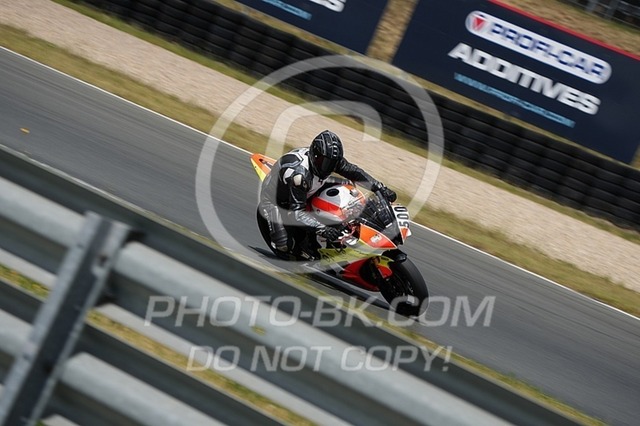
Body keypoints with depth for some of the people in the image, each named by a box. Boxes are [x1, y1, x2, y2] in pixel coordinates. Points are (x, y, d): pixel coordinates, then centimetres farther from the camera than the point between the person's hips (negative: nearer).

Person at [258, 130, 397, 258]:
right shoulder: (299, 172, -43)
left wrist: (381, 188, -11)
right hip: (274, 198, -8)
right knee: (285, 245, -23)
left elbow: (353, 171, -5)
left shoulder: (328, 158, -20)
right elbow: (297, 210, -43)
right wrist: (323, 229, -53)